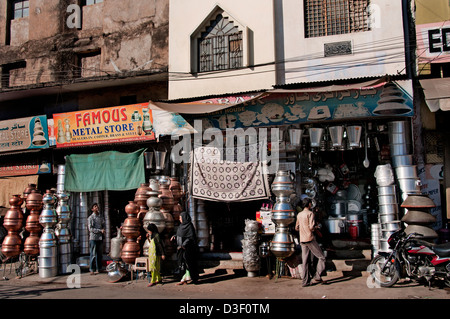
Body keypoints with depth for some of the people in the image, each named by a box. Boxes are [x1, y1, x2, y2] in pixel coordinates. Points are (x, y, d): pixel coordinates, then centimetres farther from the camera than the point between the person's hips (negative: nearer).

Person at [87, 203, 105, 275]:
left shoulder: (101, 217, 14)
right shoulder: (90, 218, -1)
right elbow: (90, 228, -8)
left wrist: (103, 230, -5)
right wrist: (100, 230, -14)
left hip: (100, 238, 5)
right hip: (93, 238, -5)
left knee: (100, 254, 6)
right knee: (93, 254, -3)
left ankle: (98, 269, 14)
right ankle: (92, 269, 3)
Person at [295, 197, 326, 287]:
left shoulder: (299, 214, 13)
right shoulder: (310, 213, -9)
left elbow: (296, 228, 18)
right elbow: (311, 227, -17)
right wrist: (316, 227, 2)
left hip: (302, 240, 7)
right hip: (310, 239, -7)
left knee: (306, 261, 8)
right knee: (321, 257, 5)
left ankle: (305, 281, 6)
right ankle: (317, 276, -3)